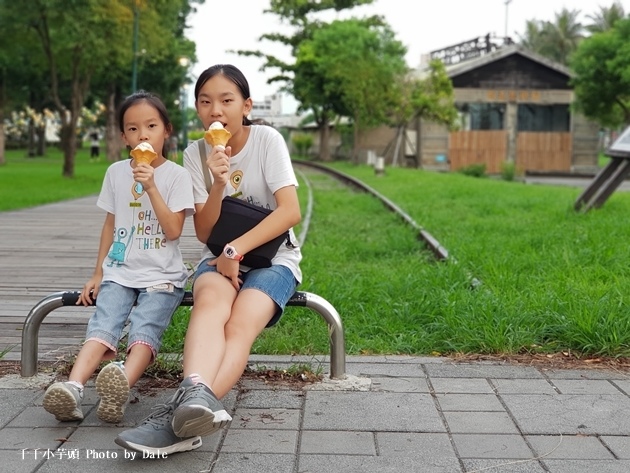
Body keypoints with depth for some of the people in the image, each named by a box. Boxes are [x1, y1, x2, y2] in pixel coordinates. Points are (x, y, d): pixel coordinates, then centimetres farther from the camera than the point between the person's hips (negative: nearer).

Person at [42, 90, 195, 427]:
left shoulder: (176, 175, -1)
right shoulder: (116, 172, 11)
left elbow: (173, 230, -9)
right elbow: (110, 225, 17)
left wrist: (150, 187, -17)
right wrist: (98, 274, 14)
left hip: (161, 276, -3)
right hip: (120, 273, 3)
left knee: (144, 328, -28)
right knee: (102, 326, -22)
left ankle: (121, 385, -52)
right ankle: (72, 389, -41)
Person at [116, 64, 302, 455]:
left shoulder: (267, 139, -7)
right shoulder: (196, 153, 2)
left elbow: (290, 211, -16)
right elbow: (204, 233, -2)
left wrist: (236, 250, -21)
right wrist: (218, 184, -19)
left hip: (272, 256, -2)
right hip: (220, 257, 2)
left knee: (240, 324, -33)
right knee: (210, 298, -36)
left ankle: (183, 411, -52)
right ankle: (196, 394, -61)